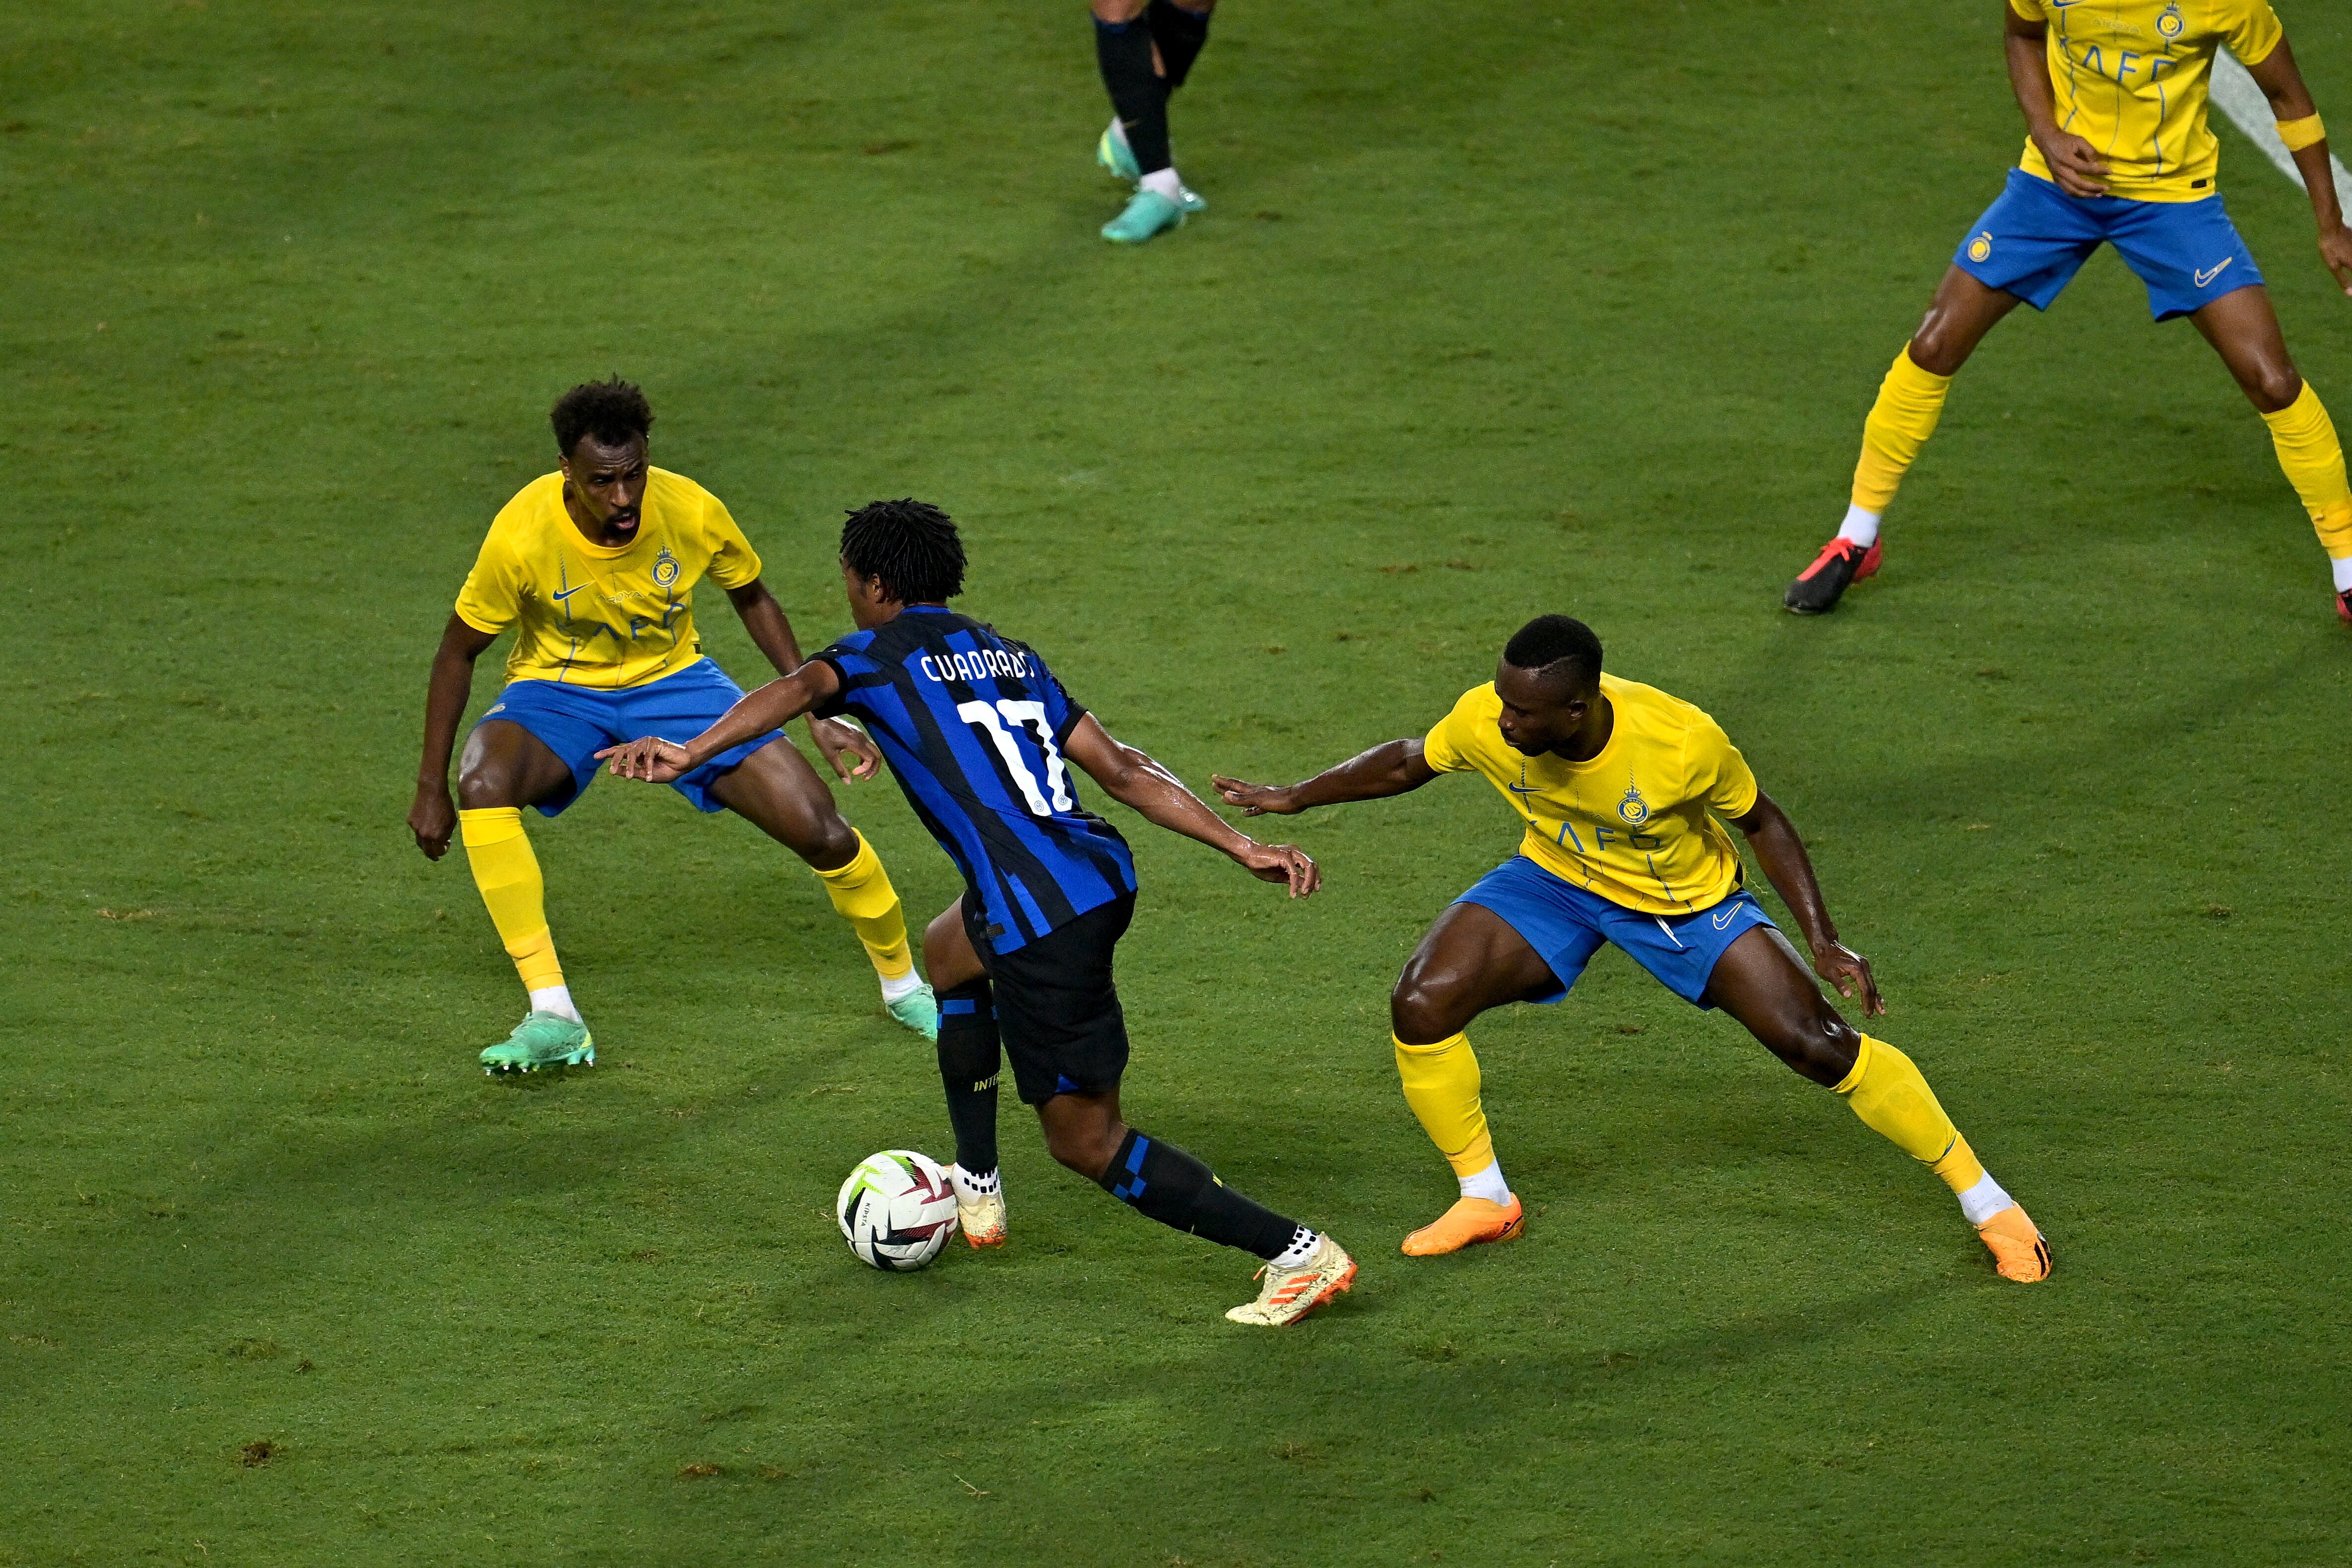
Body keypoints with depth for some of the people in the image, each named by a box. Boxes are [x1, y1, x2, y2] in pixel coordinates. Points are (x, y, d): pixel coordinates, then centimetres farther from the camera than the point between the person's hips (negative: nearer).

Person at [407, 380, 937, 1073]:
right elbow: (460, 649, -11)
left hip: (672, 678, 1)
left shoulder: (691, 511, -22)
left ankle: (903, 984, 21)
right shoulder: (522, 534, -27)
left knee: (820, 829, -11)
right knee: (485, 785, -36)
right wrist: (432, 786, -10)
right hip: (558, 689, -1)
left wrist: (818, 714, -3)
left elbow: (752, 599, 1)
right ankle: (553, 1018, -29)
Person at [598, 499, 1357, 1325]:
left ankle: (1299, 1254, -5)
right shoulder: (1009, 656, 22)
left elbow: (799, 689, -19)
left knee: (1088, 1142, 4)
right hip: (1101, 875, 8)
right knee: (950, 950, 37)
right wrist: (1240, 844, 13)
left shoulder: (877, 658, 4)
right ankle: (977, 1194, 41)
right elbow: (1122, 770, 15)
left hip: (1045, 918, -8)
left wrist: (689, 753, -32)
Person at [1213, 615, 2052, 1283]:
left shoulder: (1683, 742, -36)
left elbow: (1761, 822, -16)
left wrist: (1823, 941, -19)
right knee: (1421, 1007, -16)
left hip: (1688, 900, -3)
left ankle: (1984, 1200, 6)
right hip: (1554, 881, 3)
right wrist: (1294, 797, -6)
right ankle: (1485, 1201, 8)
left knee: (1818, 1044, -12)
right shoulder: (1486, 721, -28)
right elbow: (1407, 763, -4)